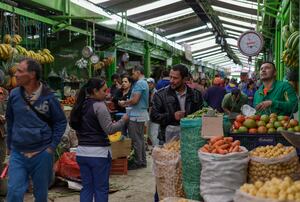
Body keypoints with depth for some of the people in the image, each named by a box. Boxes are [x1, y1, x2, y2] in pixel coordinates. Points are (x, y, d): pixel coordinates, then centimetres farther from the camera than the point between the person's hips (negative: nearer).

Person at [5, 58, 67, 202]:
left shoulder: (48, 97, -8)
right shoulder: (14, 95, 0)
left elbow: (61, 122, 0)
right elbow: (10, 121, 12)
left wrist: (52, 146, -5)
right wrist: (9, 145, 11)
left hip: (42, 153, -1)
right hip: (17, 153, 2)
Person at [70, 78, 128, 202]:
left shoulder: (80, 105, 9)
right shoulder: (99, 106, -14)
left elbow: (74, 125, 19)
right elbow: (109, 129, -18)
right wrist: (123, 120, -5)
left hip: (82, 152, 7)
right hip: (99, 153, -7)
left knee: (87, 187, 12)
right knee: (101, 188, 3)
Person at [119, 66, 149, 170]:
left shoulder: (139, 83, -15)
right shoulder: (144, 83, 16)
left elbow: (135, 100, -21)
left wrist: (124, 102, -5)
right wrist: (128, 103, 14)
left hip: (136, 115, -10)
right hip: (142, 114, 10)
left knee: (136, 140, -3)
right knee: (140, 139, 14)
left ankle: (138, 162, 3)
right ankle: (143, 161, 21)